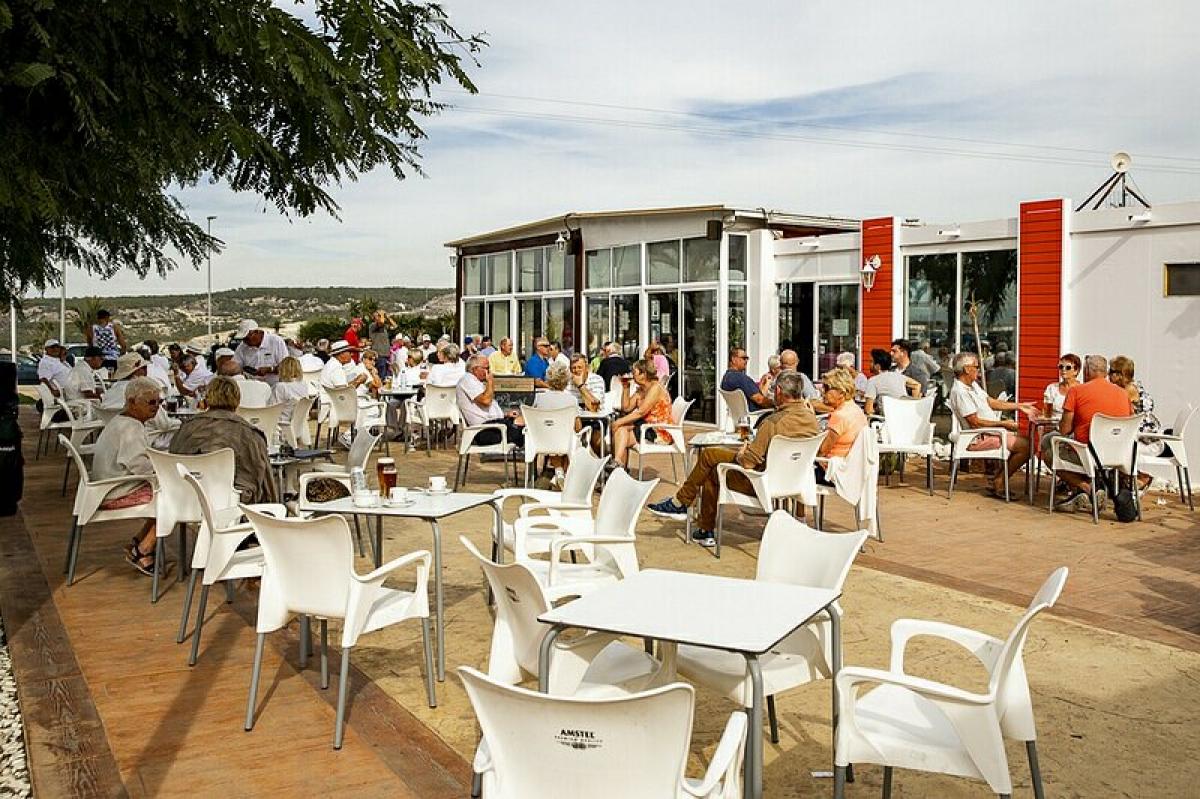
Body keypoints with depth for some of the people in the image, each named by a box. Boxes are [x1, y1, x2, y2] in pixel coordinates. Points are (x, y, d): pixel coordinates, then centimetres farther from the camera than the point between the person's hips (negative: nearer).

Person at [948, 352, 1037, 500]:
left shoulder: (973, 384, 13)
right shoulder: (959, 392, -20)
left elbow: (991, 402, 20)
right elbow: (975, 422, -22)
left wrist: (1019, 406, 17)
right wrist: (1003, 424, -17)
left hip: (992, 431, 11)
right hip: (979, 438, -11)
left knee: (1026, 441, 11)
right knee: (1025, 446, -18)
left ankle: (999, 479, 10)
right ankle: (999, 483, -6)